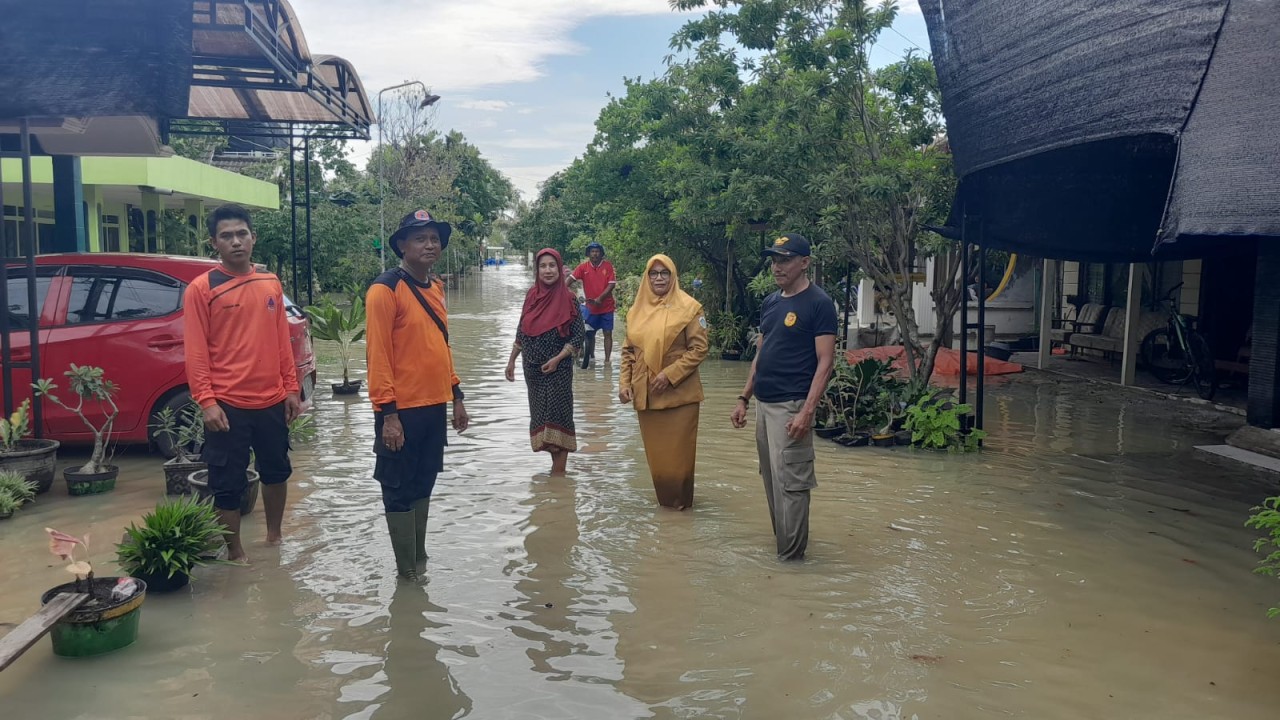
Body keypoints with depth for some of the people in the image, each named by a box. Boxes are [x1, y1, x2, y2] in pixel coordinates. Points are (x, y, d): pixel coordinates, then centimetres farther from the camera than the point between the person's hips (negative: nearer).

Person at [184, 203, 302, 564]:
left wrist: (291, 388, 8)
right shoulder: (201, 288, -6)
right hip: (228, 405, -5)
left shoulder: (271, 283, 8)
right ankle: (235, 552, 18)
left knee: (276, 470, 18)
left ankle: (274, 536, 37)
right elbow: (196, 351, -9)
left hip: (272, 401, 5)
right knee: (228, 483, 3)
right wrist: (206, 401, -16)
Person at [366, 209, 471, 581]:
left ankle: (420, 561, 31)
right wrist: (387, 413, -19)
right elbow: (378, 355, -16)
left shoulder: (435, 287, 11)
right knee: (400, 491, 5)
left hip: (435, 406, 8)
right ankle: (408, 573, 16)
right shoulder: (385, 289, -13)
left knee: (424, 485, 17)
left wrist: (456, 396, 17)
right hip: (403, 410, -8)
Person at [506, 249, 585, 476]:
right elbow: (521, 332, 13)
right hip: (532, 368, 5)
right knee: (540, 416, 10)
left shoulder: (568, 299, -10)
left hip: (557, 370, -5)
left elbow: (577, 337, -9)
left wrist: (556, 359, -18)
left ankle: (558, 473, 1)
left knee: (557, 417, -5)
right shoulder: (532, 295, 4)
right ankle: (557, 464, 23)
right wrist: (511, 360, 13)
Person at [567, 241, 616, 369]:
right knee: (590, 333, 11)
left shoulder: (608, 266, -8)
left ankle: (607, 360, 6)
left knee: (607, 333, 1)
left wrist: (599, 299, -22)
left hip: (606, 306, -2)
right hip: (591, 307, 2)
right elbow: (571, 279, -14)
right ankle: (591, 357, 27)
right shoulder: (583, 267, -6)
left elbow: (611, 284, -12)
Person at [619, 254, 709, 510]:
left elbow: (699, 349, -10)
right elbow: (628, 350, 13)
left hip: (679, 394, -4)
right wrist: (624, 383, 1)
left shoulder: (688, 307, -6)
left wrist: (669, 375, -17)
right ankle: (663, 498, 28)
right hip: (645, 394, 5)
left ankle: (680, 500, 18)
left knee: (678, 451, 2)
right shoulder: (637, 310, 9)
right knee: (654, 451, 12)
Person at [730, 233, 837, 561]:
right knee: (771, 479, 14)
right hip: (764, 404, 8)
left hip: (791, 406, -8)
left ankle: (790, 556, 4)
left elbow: (825, 360, -14)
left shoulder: (818, 303, -9)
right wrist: (744, 398, 15)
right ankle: (781, 539, 26)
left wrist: (807, 411, -20)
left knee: (789, 482, -5)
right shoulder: (770, 303, 14)